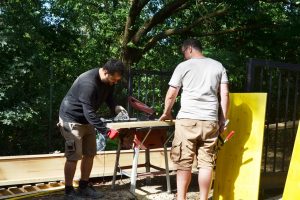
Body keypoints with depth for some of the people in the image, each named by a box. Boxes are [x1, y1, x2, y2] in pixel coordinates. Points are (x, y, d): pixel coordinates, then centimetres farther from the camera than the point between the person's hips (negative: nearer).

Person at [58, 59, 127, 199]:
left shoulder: (109, 81, -6)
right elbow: (89, 112, -35)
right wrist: (106, 131, -38)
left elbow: (108, 97, 10)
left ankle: (84, 187, 21)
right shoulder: (88, 83, -33)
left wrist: (115, 107, -13)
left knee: (89, 154, 9)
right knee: (73, 156, -7)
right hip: (72, 119, -8)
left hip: (87, 119, 9)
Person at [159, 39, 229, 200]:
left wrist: (166, 113, 23)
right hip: (210, 121, 3)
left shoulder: (183, 66, 3)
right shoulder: (218, 66, 11)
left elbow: (171, 95, 7)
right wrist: (223, 119, 12)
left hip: (187, 120, -2)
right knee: (206, 162, 6)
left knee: (184, 162, 4)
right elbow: (225, 95, 6)